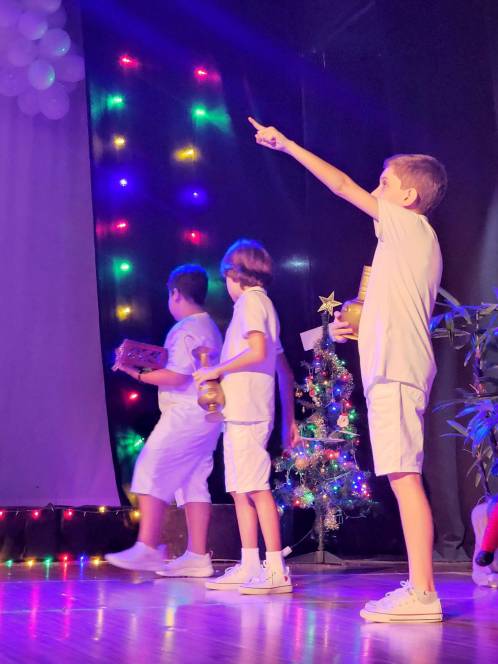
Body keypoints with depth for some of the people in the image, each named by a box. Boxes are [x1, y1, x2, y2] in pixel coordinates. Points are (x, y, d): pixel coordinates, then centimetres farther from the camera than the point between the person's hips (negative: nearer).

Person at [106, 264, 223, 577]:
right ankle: (197, 556, 7)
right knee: (193, 482, 8)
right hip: (206, 415, 10)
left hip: (185, 413, -10)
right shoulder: (210, 328, 20)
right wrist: (151, 367, 16)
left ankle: (147, 549, -13)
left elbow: (177, 377, -20)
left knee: (151, 471, -10)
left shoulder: (186, 330, -12)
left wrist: (138, 374, -14)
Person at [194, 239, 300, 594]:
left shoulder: (249, 301, -4)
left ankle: (276, 570, -12)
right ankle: (249, 568, 13)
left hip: (245, 410, -10)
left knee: (257, 488, -11)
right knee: (241, 489, 10)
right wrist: (289, 419, 22)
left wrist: (217, 370, -10)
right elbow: (285, 371, 22)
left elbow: (257, 351, -21)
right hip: (242, 412, 10)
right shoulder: (264, 304, 23)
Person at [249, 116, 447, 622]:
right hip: (394, 369, 10)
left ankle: (422, 593, -16)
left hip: (395, 372, -10)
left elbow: (341, 186, -1)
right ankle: (418, 589, 8)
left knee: (403, 475, -14)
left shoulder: (410, 224, -2)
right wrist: (355, 329, 20)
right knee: (403, 477, 7)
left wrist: (287, 146, 6)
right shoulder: (416, 239, 24)